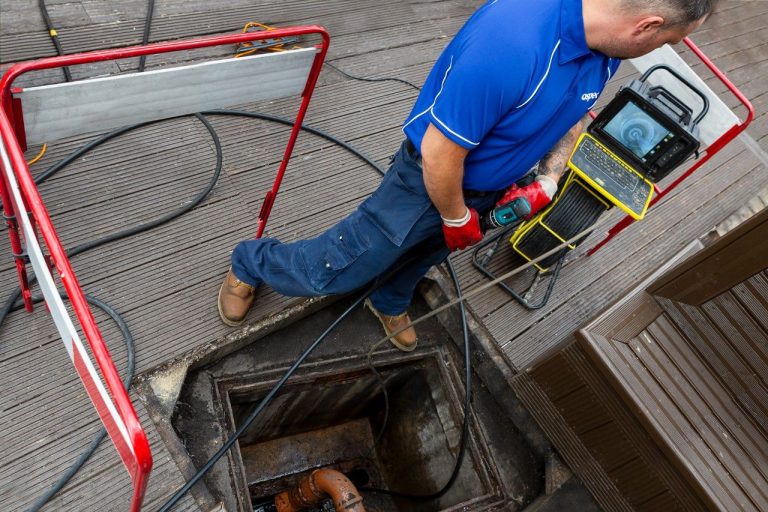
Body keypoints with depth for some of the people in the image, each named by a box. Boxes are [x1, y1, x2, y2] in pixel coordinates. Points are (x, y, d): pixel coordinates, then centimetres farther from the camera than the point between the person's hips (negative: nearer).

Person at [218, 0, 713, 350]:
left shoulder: (604, 44, -11)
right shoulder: (509, 45, -40)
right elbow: (440, 154, -32)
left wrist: (546, 182, 2)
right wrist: (457, 218, -15)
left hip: (490, 186, 7)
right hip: (431, 178, -7)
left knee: (423, 256, 29)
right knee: (332, 271, 4)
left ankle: (389, 302, 60)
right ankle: (249, 263, 33)